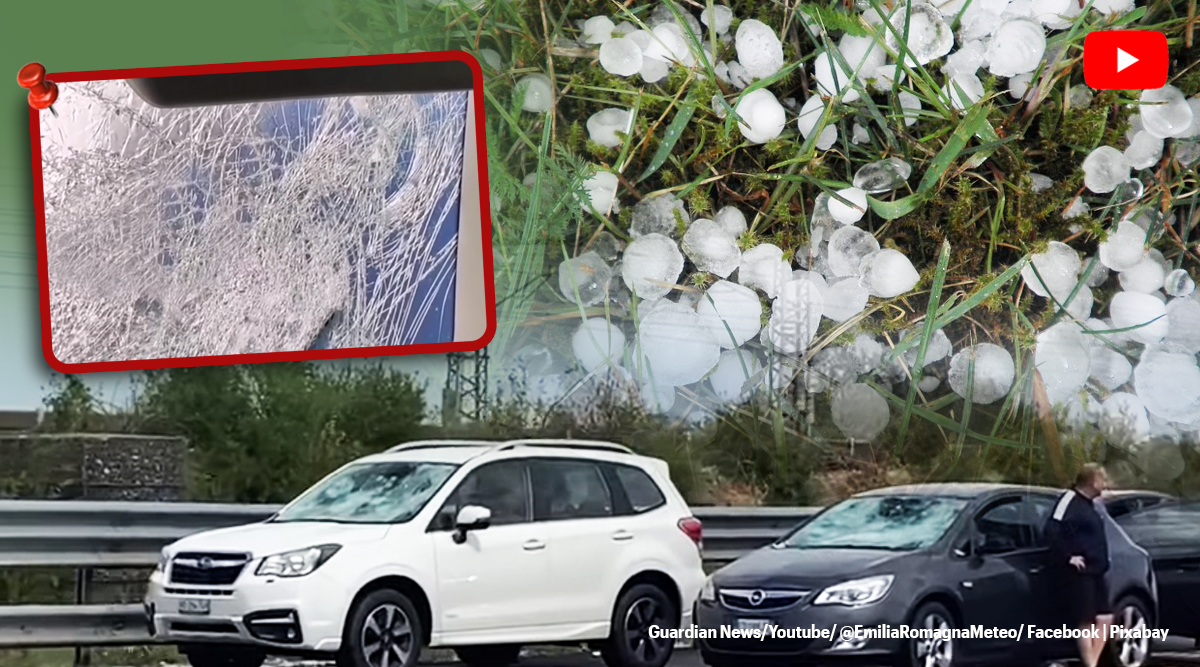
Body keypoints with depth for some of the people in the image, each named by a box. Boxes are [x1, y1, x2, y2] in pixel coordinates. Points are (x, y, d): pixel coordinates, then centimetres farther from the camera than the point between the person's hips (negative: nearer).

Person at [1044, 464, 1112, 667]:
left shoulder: (1093, 504, 14)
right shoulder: (1070, 501, -13)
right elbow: (1052, 531, -22)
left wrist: (1102, 562, 17)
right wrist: (1068, 557, -20)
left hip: (1095, 571, 9)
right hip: (1078, 573, -9)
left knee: (1104, 618, 7)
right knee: (1085, 621, -7)